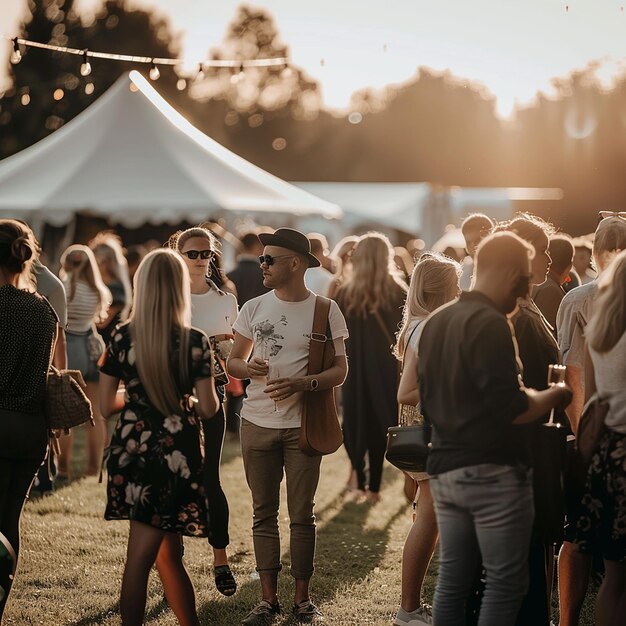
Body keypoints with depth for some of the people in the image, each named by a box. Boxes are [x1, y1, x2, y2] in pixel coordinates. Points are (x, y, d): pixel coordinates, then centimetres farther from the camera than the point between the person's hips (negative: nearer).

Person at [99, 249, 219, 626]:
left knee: (168, 552, 14)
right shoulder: (195, 342, -8)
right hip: (177, 450, -3)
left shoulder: (122, 337, -2)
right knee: (142, 556, 3)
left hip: (132, 449, 3)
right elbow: (209, 409, -7)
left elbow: (107, 406, 2)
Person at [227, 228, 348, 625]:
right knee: (264, 514, 6)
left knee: (302, 515, 3)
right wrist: (248, 368, -11)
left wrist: (303, 384, -19)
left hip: (302, 425, -3)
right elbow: (233, 361, 13)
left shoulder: (325, 310, -2)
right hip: (258, 424, 3)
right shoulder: (255, 308, 7)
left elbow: (340, 371, -2)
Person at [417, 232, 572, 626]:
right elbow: (510, 410, -20)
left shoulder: (435, 323, 10)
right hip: (493, 472, -8)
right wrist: (554, 396, -4)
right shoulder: (490, 324, -16)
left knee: (453, 579, 11)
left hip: (445, 469, 8)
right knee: (506, 582, 1)